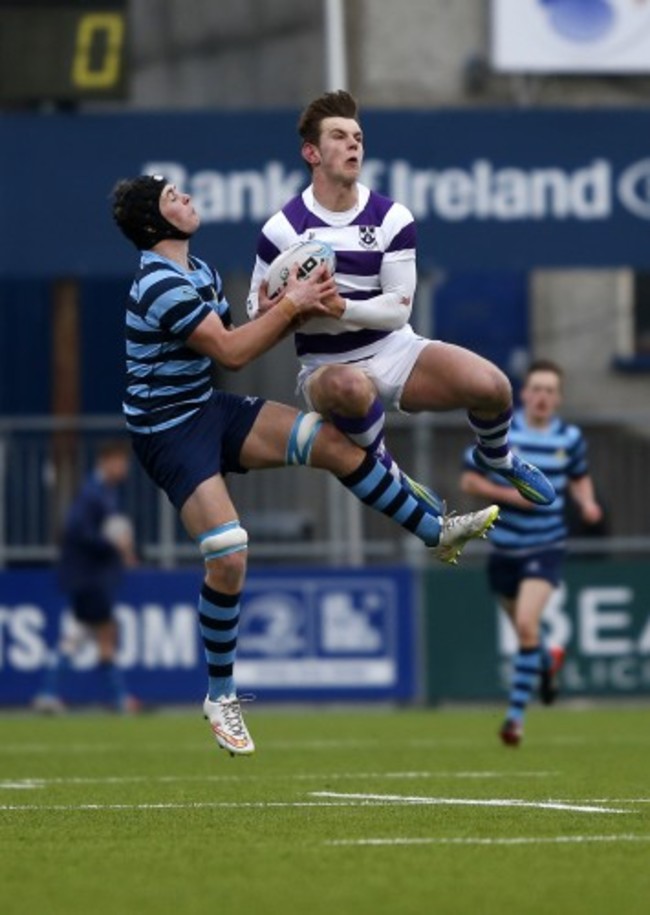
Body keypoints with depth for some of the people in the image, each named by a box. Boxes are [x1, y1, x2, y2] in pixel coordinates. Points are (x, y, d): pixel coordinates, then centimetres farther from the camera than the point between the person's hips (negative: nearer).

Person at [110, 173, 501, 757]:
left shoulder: (198, 271, 9)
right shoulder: (159, 286, -22)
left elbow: (235, 339, 9)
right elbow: (230, 353, -21)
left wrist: (297, 308, -6)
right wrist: (291, 306, -14)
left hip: (210, 409, 9)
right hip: (169, 431, -9)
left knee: (334, 442, -4)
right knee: (228, 558, -18)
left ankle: (436, 533, 10)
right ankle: (220, 697, -1)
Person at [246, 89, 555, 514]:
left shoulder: (392, 218, -3)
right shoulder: (282, 229, -7)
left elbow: (398, 310, -7)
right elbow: (257, 309, 2)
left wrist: (339, 307, -26)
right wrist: (269, 311, -24)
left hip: (395, 351, 3)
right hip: (328, 366, -3)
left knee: (493, 387, -21)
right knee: (350, 387, -43)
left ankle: (496, 456, 16)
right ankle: (386, 473, -15)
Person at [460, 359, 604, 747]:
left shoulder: (570, 438, -2)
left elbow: (579, 478, 15)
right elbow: (469, 480, -2)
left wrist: (587, 503, -6)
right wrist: (508, 494, -17)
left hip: (546, 547, -2)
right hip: (505, 549, 2)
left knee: (527, 624, -22)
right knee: (524, 628, 16)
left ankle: (517, 714, -13)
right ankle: (548, 659, 55)